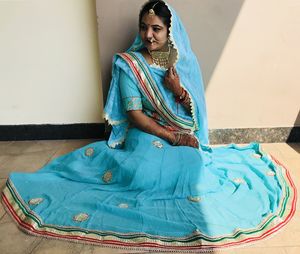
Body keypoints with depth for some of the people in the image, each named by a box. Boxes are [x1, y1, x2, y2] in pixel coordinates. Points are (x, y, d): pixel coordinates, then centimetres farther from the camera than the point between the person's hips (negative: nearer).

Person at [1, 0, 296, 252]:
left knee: (194, 169, -23)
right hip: (146, 134, -2)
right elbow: (134, 115, -10)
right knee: (150, 168, -28)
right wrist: (173, 138, -17)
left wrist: (179, 90, -16)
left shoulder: (185, 61, 4)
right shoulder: (129, 63, -4)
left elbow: (195, 110, 5)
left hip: (185, 137, 3)